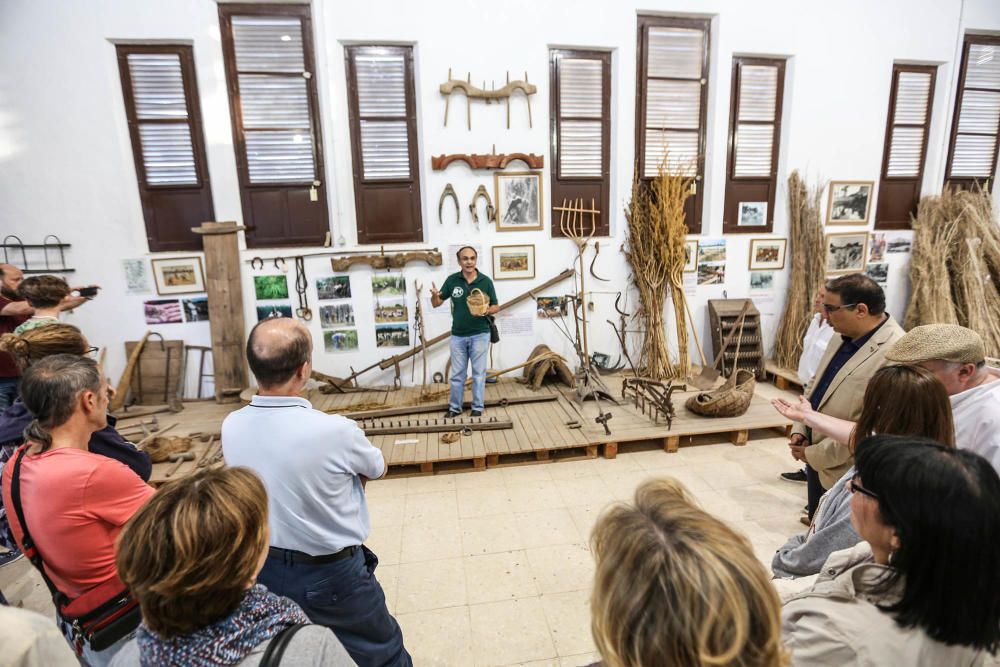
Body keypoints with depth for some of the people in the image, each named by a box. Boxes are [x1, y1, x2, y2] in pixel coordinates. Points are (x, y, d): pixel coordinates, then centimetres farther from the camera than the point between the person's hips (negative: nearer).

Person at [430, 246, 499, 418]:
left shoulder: (485, 281, -7)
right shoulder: (452, 280, -3)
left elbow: (496, 307, 1)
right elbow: (436, 304, 2)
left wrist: (486, 311, -21)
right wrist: (434, 295, -21)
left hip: (480, 335, -2)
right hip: (458, 335, 2)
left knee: (478, 373, 7)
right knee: (457, 374, 11)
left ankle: (478, 407, 19)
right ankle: (455, 407, 24)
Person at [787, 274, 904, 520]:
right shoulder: (842, 337, 2)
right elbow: (816, 385, 13)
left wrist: (815, 454, -16)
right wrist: (800, 430, 0)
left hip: (845, 472, -7)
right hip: (817, 463, 7)